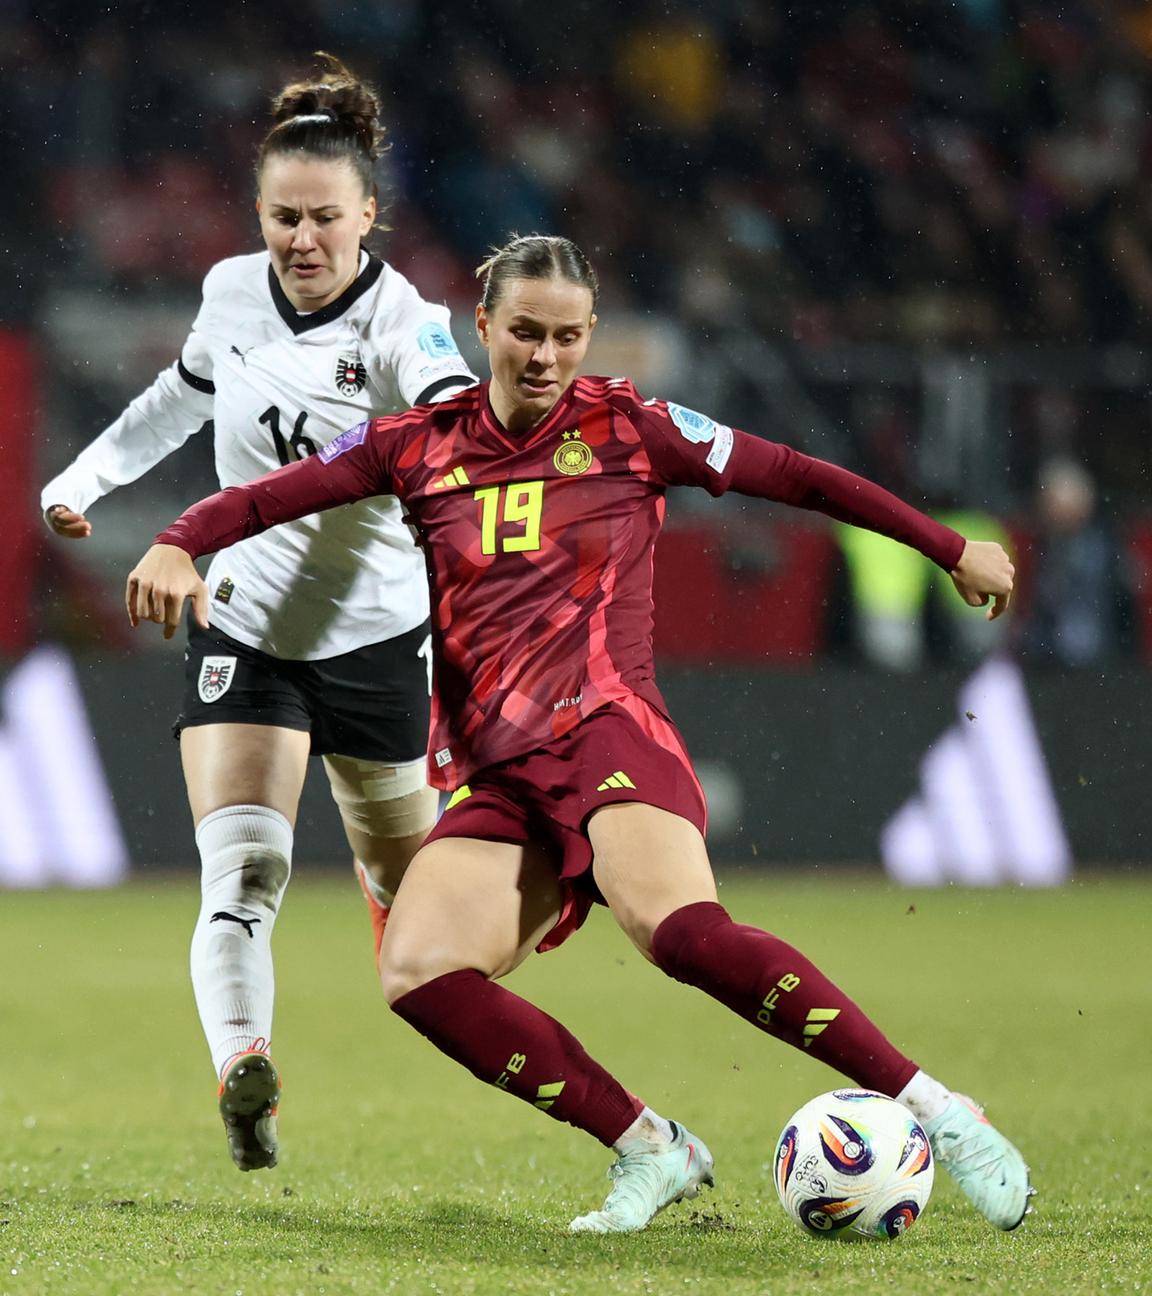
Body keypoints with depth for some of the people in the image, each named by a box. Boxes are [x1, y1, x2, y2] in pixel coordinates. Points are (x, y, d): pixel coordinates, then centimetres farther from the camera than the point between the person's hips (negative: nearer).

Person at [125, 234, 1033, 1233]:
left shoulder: (632, 429, 6)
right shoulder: (420, 445, 12)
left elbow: (800, 478, 13)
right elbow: (264, 498, 14)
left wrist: (952, 550, 19)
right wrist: (178, 547, -8)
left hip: (608, 735, -4)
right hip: (491, 781, 4)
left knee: (678, 927, -34)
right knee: (416, 970, -23)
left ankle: (938, 1112, -28)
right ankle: (650, 1150, -12)